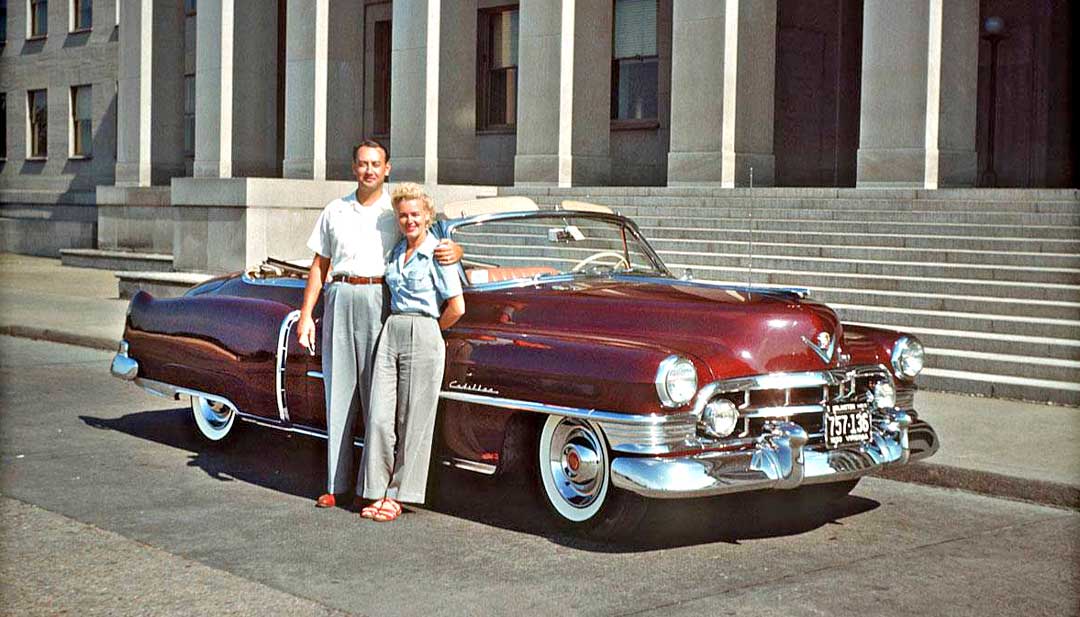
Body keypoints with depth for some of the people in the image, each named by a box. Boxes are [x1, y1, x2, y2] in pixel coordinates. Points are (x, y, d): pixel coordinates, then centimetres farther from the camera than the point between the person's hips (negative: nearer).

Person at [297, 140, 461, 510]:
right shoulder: (335, 211, 12)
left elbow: (441, 246, 3)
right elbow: (320, 266, 14)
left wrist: (454, 252, -21)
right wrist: (306, 314, 8)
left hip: (381, 303, -2)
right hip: (340, 301, 3)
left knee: (377, 392, -2)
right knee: (338, 390, 4)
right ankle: (337, 483, 10)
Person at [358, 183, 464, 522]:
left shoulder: (437, 254, -6)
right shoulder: (396, 252, 13)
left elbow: (456, 307, -9)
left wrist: (428, 331, 3)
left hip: (425, 338, -6)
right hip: (390, 333, 6)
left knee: (413, 419, 1)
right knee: (379, 417, -1)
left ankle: (399, 494, 8)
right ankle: (380, 492, 7)